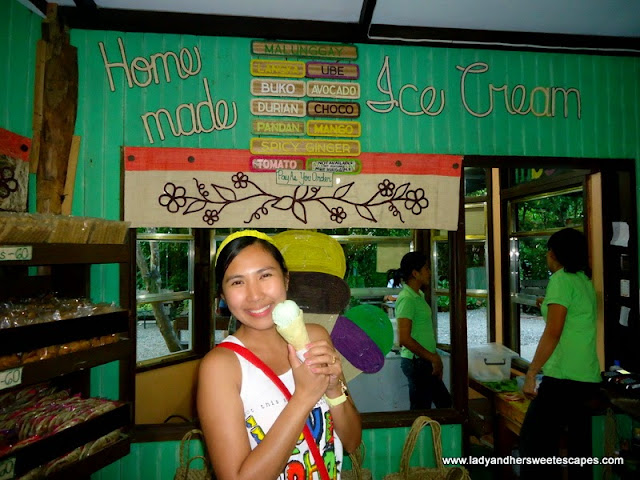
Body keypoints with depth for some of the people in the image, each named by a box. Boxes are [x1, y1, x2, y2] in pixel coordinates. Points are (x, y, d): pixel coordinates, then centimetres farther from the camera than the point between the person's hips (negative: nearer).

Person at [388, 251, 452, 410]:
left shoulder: (418, 295, 10)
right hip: (417, 362, -10)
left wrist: (435, 358, 13)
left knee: (444, 402, 20)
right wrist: (433, 357, -16)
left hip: (426, 362, 10)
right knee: (421, 409, 3)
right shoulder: (406, 299, -19)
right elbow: (404, 338, -24)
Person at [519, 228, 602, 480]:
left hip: (563, 378, -9)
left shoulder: (561, 279, -10)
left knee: (532, 443, -3)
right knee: (579, 449, 14)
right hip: (587, 378, 9)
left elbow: (553, 333, -17)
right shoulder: (584, 280, 14)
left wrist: (530, 374, -15)